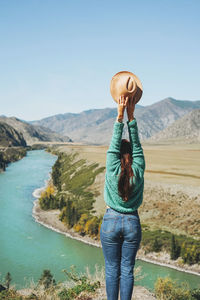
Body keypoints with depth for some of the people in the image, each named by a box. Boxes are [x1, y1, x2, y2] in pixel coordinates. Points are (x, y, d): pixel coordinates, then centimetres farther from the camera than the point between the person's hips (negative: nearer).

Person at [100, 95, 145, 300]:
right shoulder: (139, 171, -8)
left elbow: (114, 144, -10)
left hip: (111, 222, -1)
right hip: (132, 223, 1)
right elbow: (137, 146, -4)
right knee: (127, 270, 10)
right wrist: (131, 117, -8)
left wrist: (120, 116, -12)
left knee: (112, 270, 9)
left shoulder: (112, 170, -11)